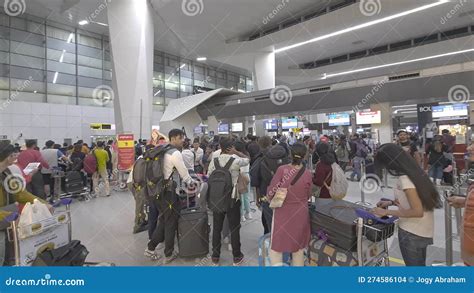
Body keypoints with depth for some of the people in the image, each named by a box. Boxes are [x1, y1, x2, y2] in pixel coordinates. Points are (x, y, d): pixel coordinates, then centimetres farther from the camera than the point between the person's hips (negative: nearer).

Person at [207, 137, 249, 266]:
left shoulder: (214, 161, -5)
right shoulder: (236, 160, -13)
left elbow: (209, 178, 2)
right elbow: (247, 159, 6)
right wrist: (236, 152, 0)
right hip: (232, 199, -3)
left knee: (217, 228, 14)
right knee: (234, 228, 11)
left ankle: (215, 257, 27)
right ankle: (237, 257, 25)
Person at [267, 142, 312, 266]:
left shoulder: (282, 169, -19)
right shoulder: (307, 174, -11)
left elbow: (271, 191, -14)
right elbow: (307, 195, 2)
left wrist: (272, 202, 7)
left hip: (282, 213, -2)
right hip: (300, 214, 3)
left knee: (276, 248, 14)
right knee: (298, 248, 21)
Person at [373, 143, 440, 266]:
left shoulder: (404, 179, -25)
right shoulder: (413, 172, 3)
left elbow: (417, 211, -26)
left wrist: (387, 212, -19)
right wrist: (392, 202, 9)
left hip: (412, 233, -8)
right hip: (422, 231, 8)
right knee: (420, 264, 25)